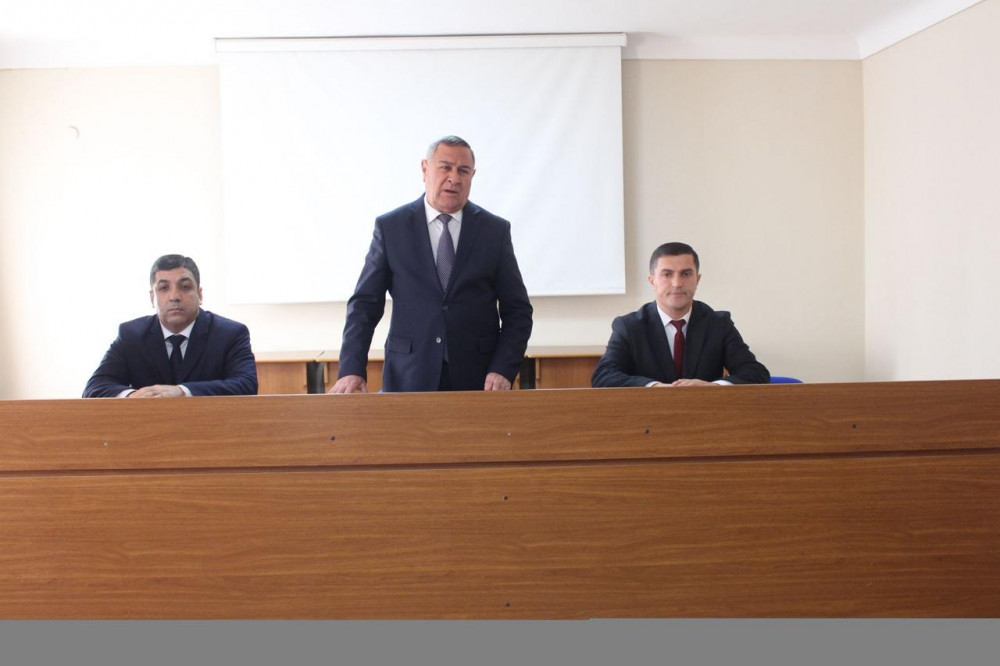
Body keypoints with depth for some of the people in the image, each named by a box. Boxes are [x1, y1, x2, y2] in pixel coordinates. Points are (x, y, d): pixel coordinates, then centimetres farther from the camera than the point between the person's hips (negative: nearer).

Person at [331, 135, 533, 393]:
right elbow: (365, 304, 1)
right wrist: (351, 369, -12)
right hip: (409, 379, 0)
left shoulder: (495, 230, 3)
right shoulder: (390, 227, 2)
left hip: (478, 380, 1)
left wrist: (503, 370, -11)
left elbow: (517, 310, 3)